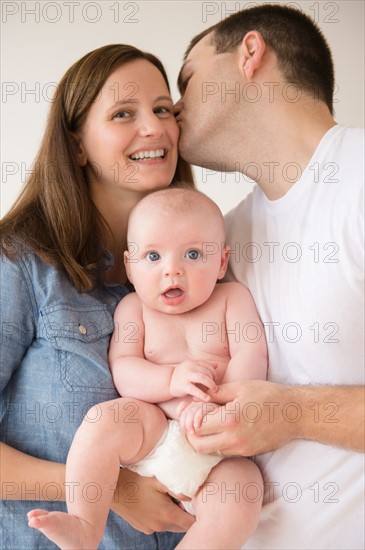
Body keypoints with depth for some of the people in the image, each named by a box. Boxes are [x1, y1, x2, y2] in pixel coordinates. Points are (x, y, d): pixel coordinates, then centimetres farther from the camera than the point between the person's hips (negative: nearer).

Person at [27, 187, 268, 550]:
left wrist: (216, 404, -23)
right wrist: (172, 380, -25)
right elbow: (123, 371, -6)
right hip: (154, 433, 1)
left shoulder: (232, 297, 3)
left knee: (242, 497, -28)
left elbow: (252, 359, -7)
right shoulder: (134, 308, 5)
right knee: (107, 419, -27)